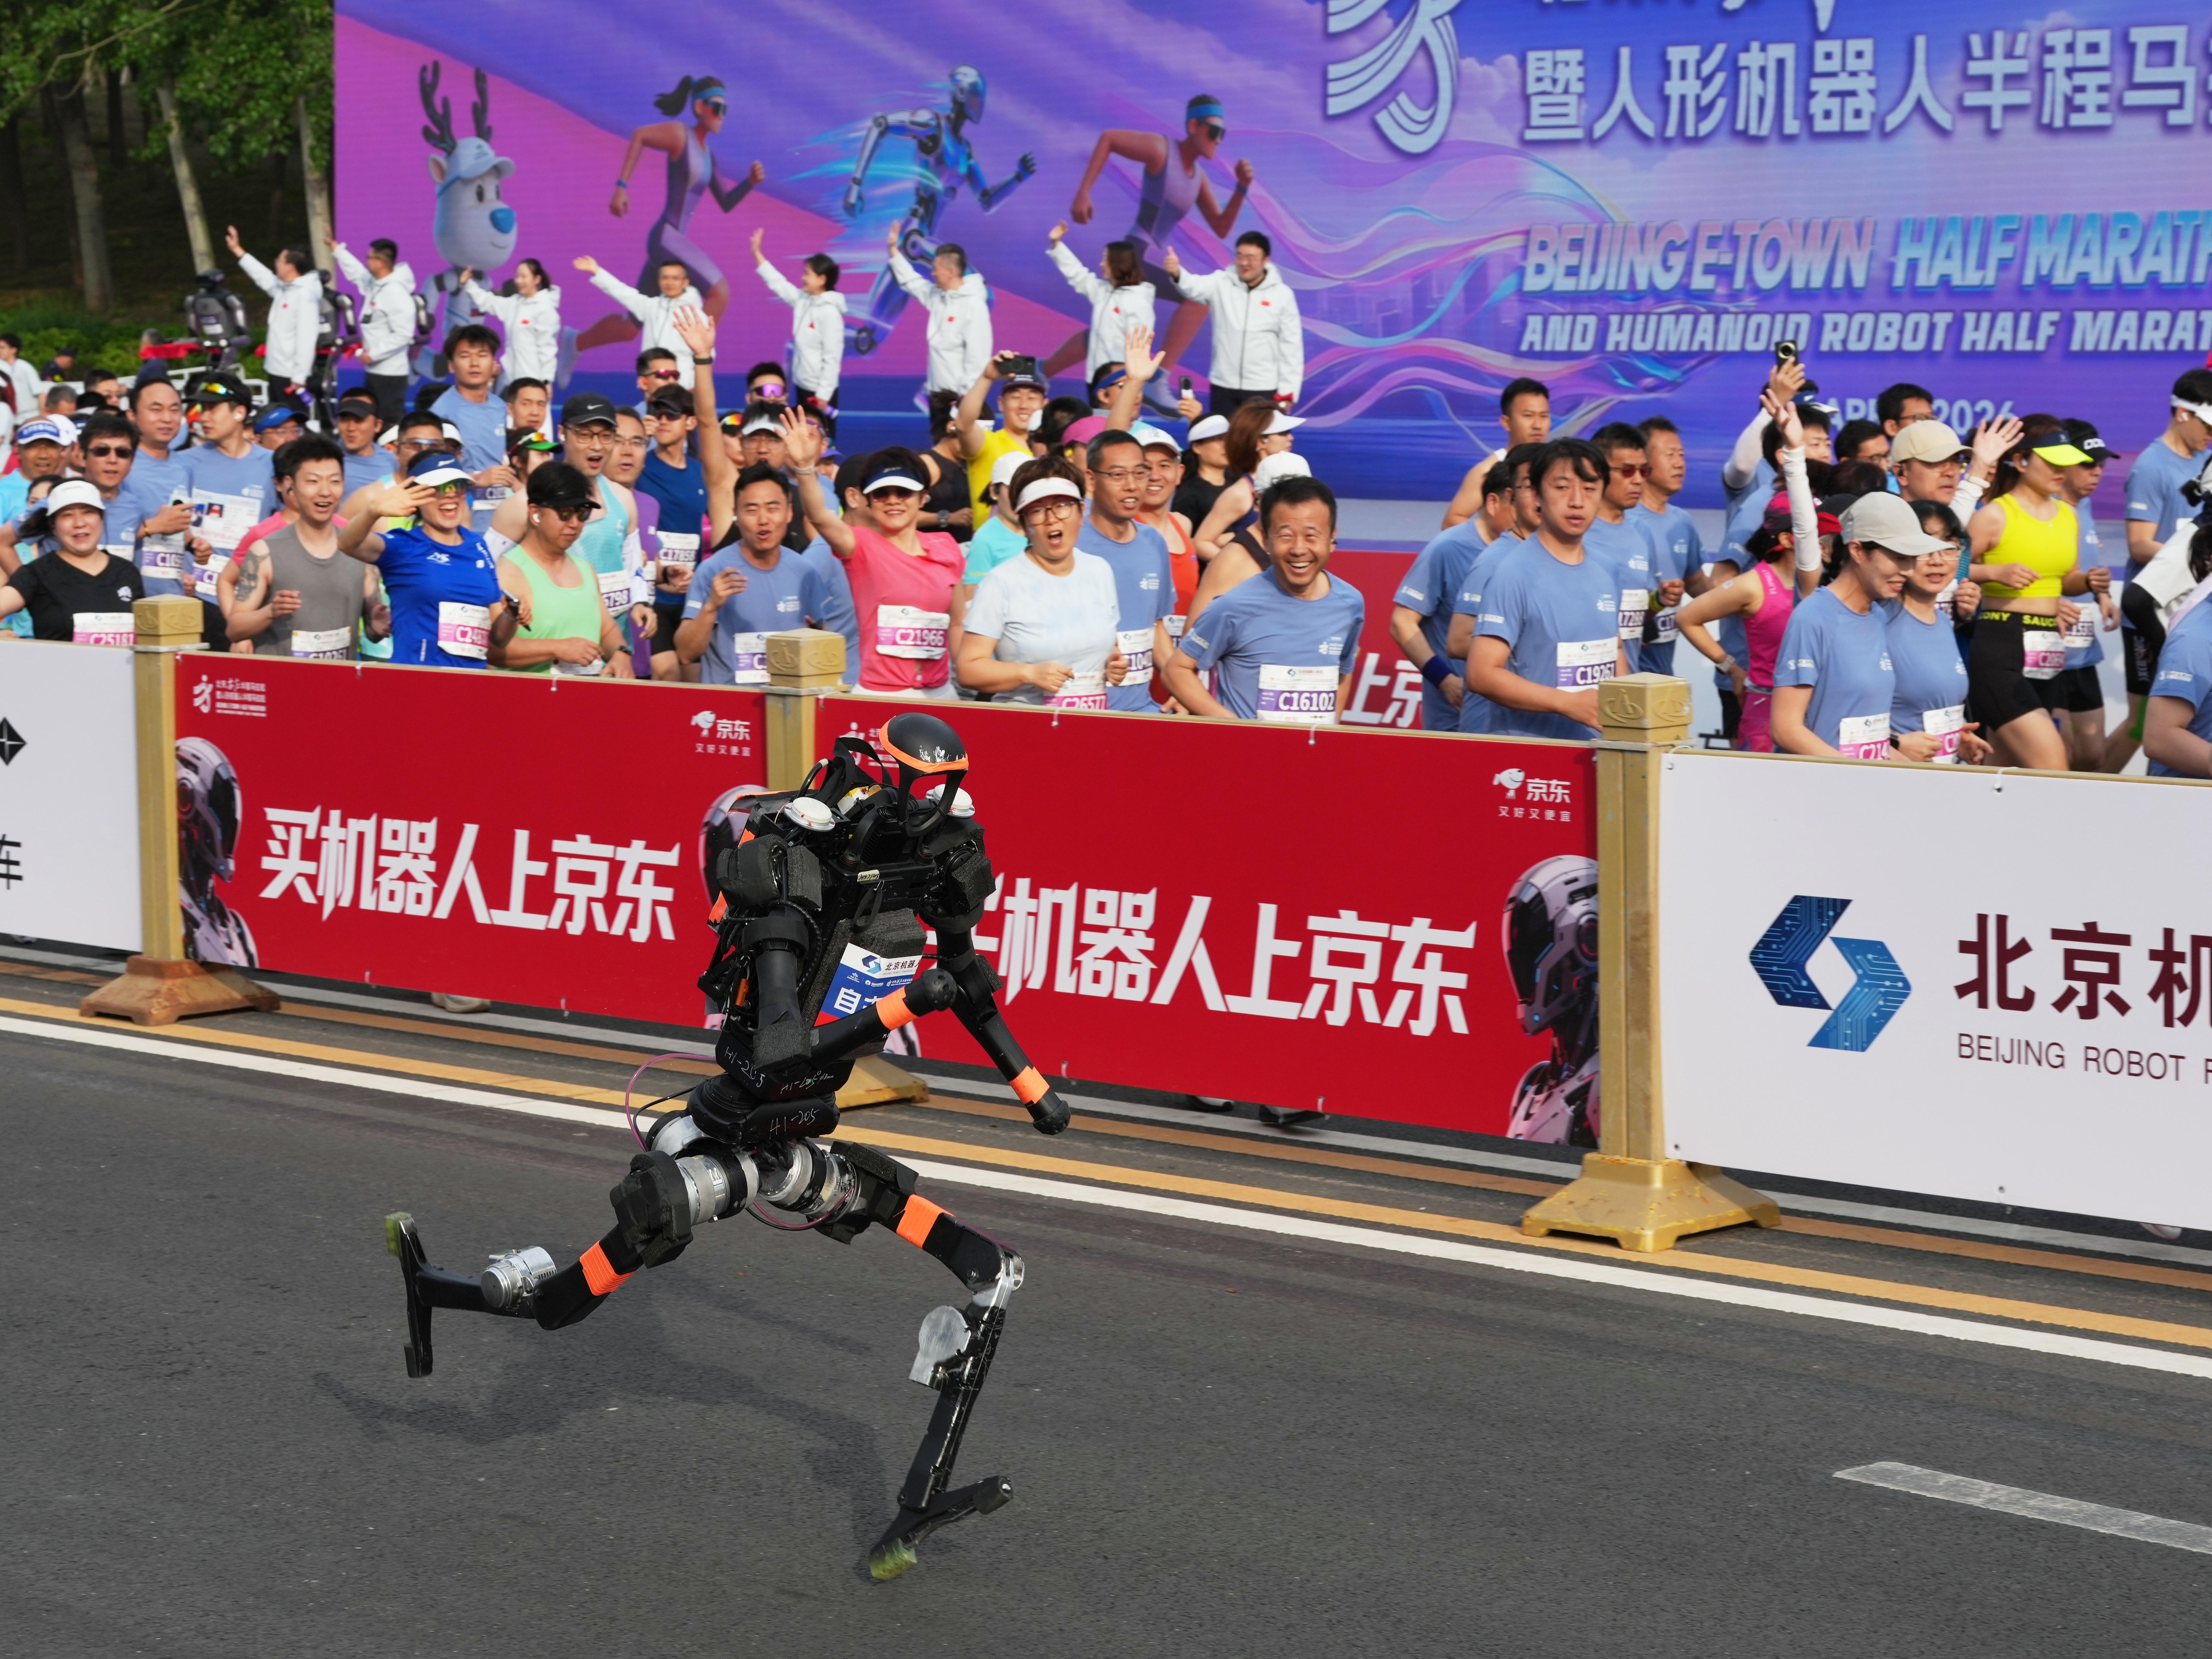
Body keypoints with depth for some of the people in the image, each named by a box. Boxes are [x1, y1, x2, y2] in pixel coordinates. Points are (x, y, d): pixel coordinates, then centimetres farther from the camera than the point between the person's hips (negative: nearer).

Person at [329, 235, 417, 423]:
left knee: (392, 422, -10)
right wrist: (335, 247, 34)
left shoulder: (396, 293, -19)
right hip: (374, 371, 10)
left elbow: (403, 335, -24)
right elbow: (356, 272, 30)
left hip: (390, 373, -10)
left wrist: (374, 353, -20)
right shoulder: (375, 285, 9)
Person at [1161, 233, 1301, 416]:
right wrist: (1176, 274, -46)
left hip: (1264, 390, -2)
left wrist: (1288, 392, -3)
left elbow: (1291, 345, 1)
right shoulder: (1221, 285, 0)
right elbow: (1194, 286, -21)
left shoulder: (1282, 294, -2)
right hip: (1223, 388, 2)